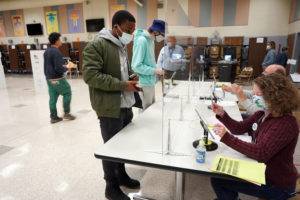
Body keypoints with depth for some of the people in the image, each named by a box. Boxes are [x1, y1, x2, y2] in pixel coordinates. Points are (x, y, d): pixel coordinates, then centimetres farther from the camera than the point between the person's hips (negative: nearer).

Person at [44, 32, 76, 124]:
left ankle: (53, 117, 17)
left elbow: (46, 66, 18)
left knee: (53, 97, 11)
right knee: (67, 93, 8)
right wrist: (66, 68, -7)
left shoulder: (46, 52, 11)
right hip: (57, 79, -8)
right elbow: (58, 68, -23)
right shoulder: (56, 52, -18)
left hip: (49, 79, 8)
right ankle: (66, 113, 13)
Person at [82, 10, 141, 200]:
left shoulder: (122, 46, 15)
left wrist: (132, 79, 3)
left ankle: (122, 175, 40)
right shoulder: (96, 45, -13)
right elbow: (91, 75, -22)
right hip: (110, 108, -8)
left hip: (126, 106, 8)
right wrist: (123, 85, -21)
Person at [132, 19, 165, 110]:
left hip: (151, 81, 9)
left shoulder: (151, 41, 9)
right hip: (145, 83, -9)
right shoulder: (141, 40, -18)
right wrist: (154, 71, -17)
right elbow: (136, 66, -22)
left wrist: (158, 69, 3)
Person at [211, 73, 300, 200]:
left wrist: (226, 137, -37)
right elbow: (239, 128, 5)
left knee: (217, 180, -5)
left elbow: (261, 154, -34)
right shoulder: (262, 114, -2)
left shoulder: (286, 123, -28)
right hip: (261, 170, 8)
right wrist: (222, 114, -11)